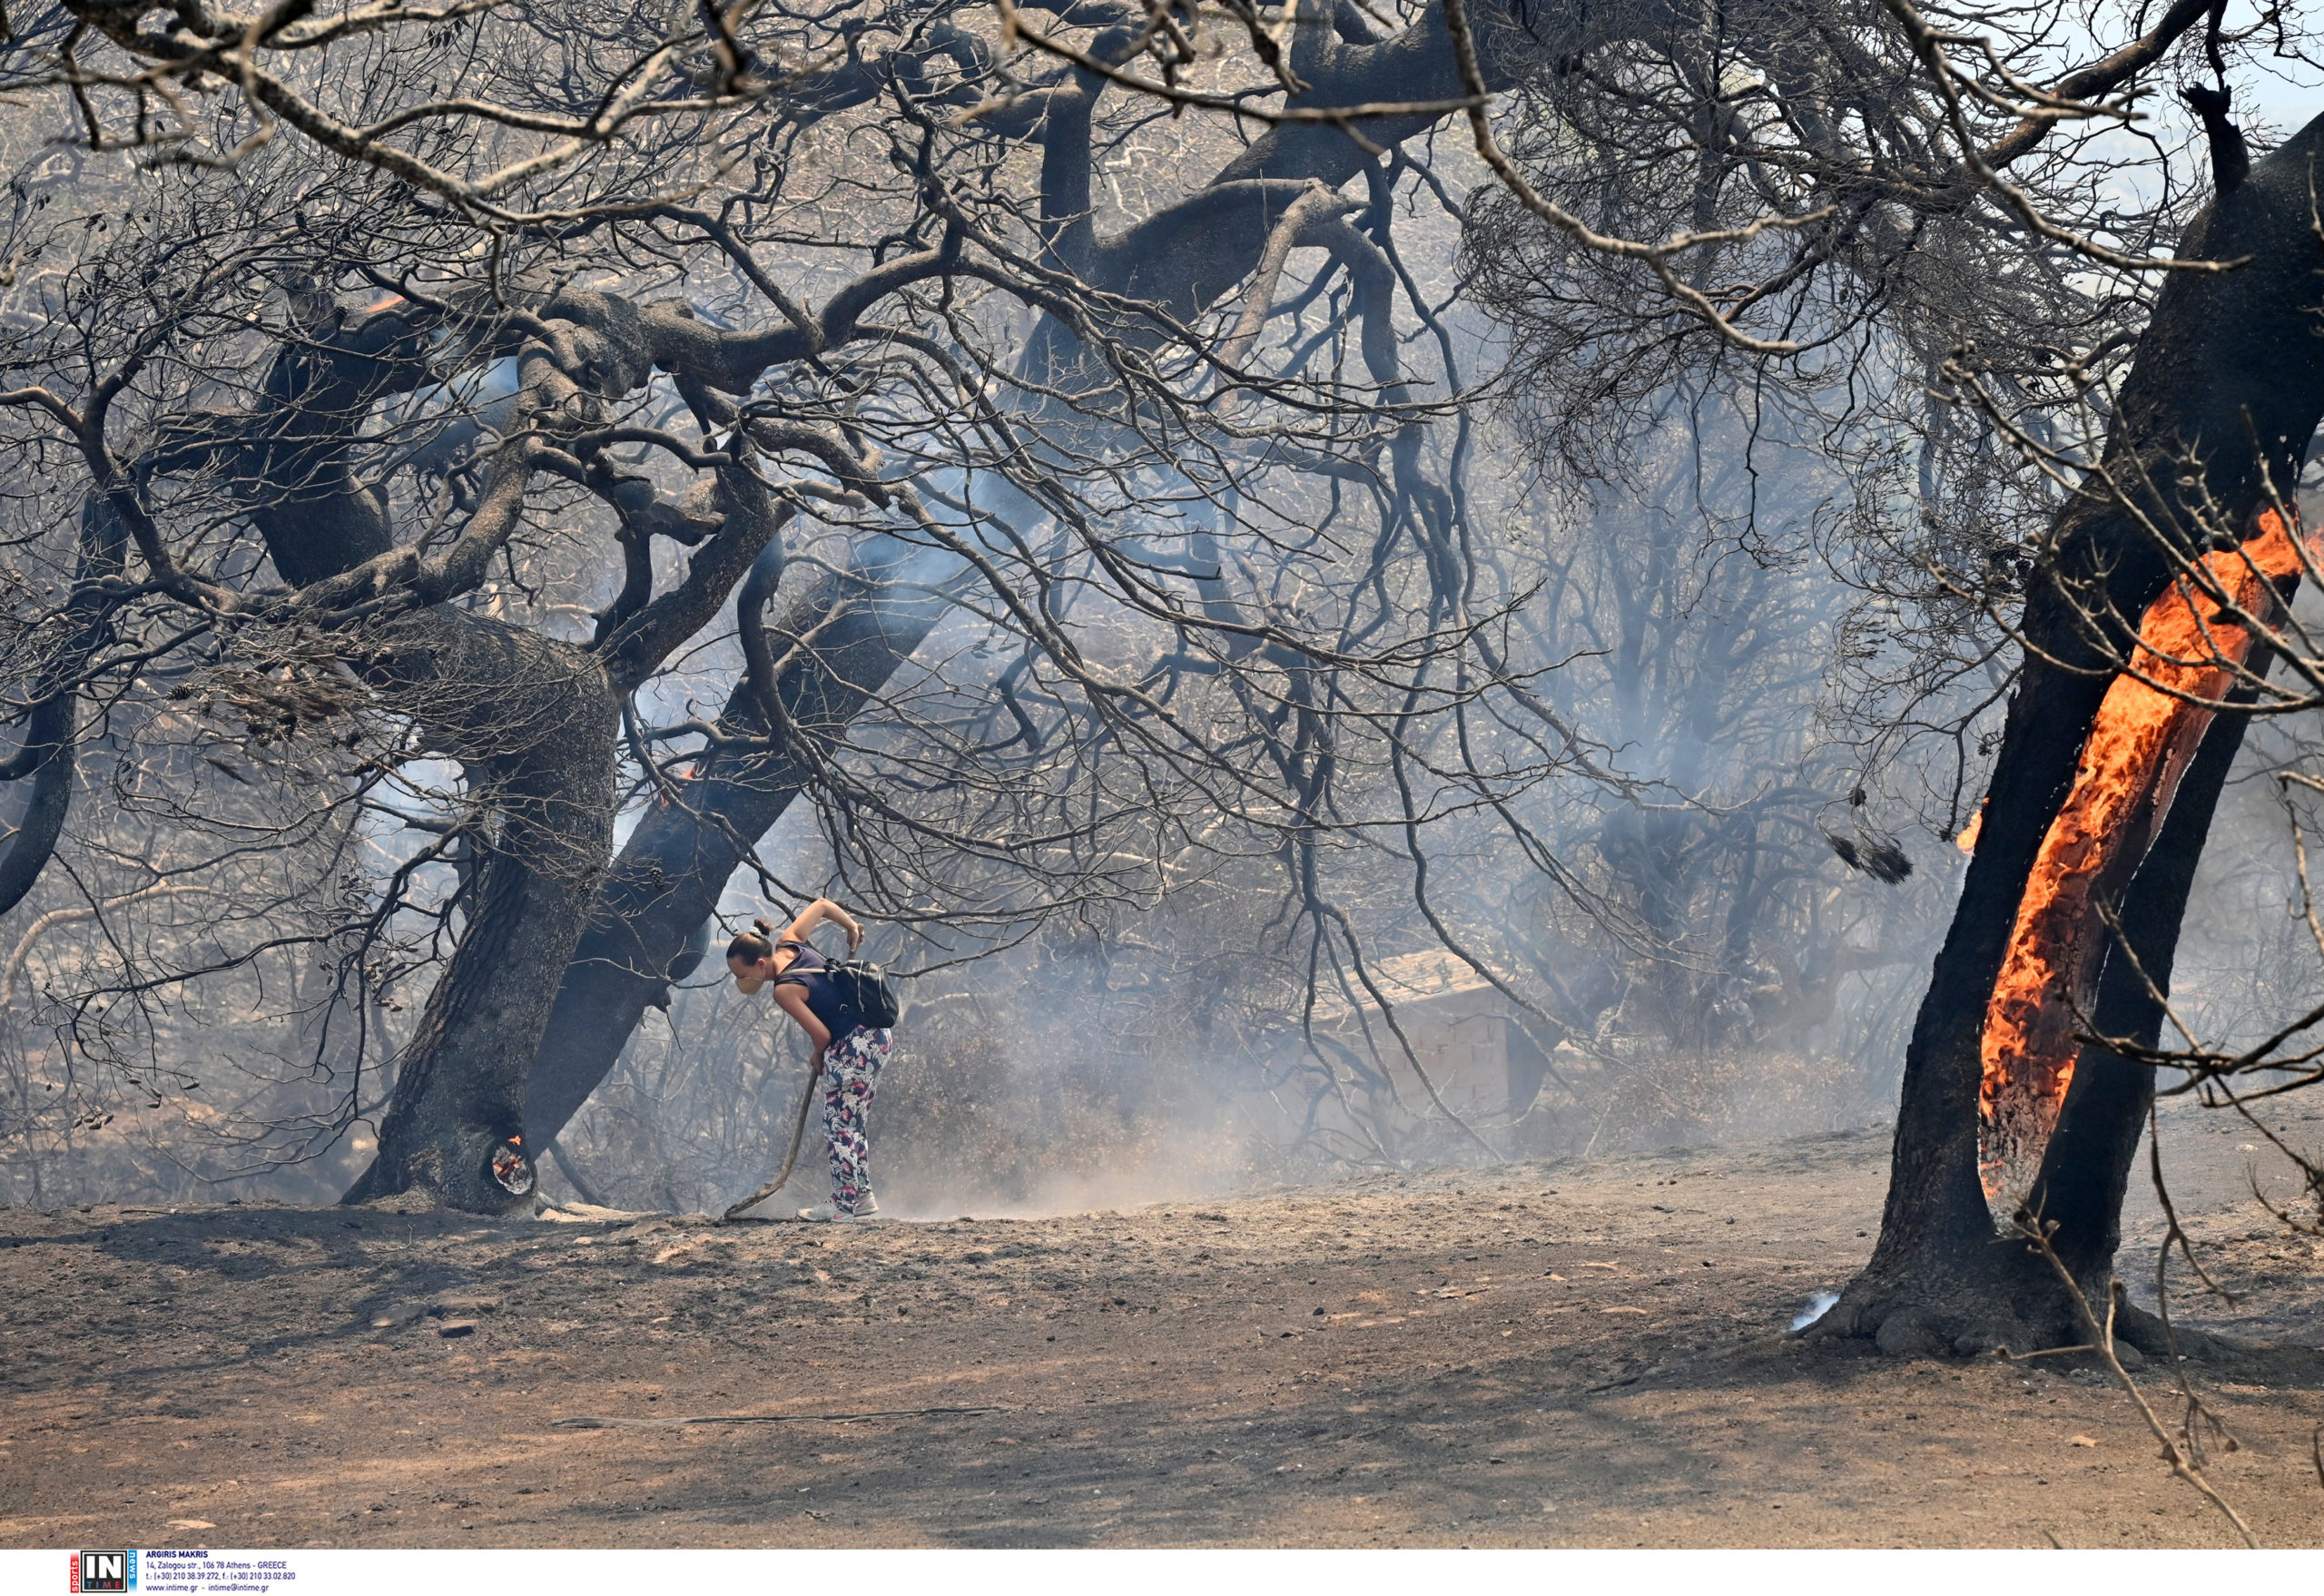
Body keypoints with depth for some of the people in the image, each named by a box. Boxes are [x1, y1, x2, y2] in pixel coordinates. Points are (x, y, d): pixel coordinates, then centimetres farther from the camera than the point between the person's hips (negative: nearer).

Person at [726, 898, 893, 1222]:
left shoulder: (785, 990, -22)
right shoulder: (790, 943, 0)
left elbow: (822, 1035, -17)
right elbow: (822, 905, 13)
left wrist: (820, 1060, 4)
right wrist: (851, 926, 27)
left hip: (853, 1047, -10)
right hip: (878, 1034, 10)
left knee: (838, 1125, 0)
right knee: (853, 1123, 18)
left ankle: (843, 1205, 5)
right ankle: (863, 1196, 24)